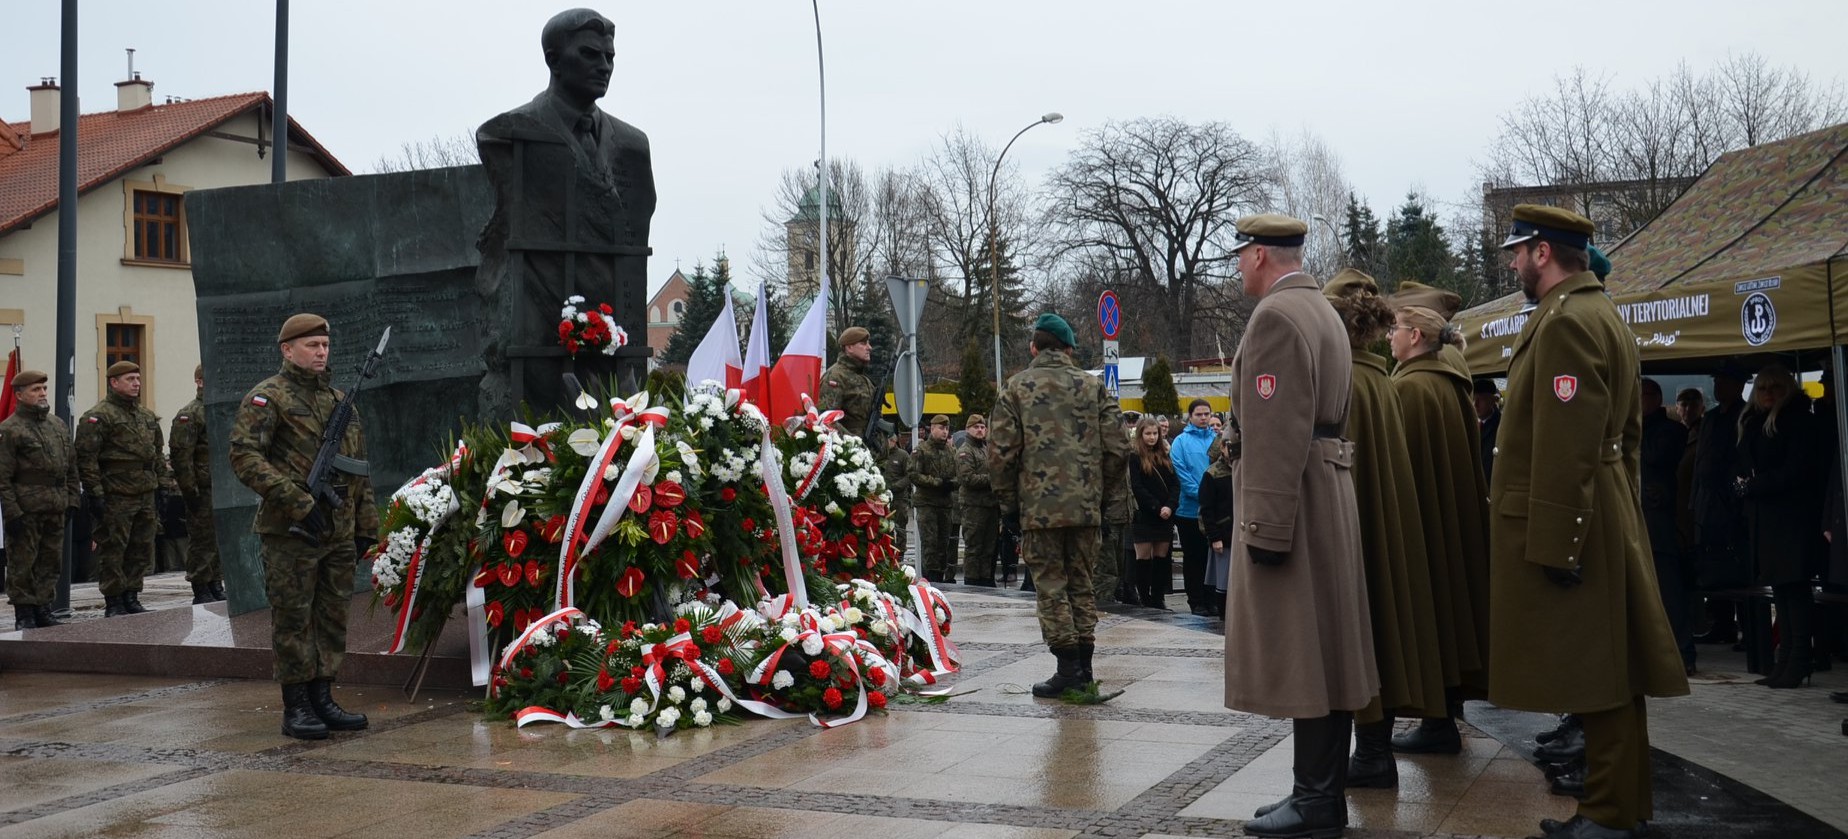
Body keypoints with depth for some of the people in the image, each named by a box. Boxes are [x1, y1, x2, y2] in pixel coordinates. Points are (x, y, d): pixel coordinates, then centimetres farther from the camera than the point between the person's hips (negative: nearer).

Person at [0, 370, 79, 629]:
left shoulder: (58, 425, 15)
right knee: (22, 564, -1)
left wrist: (72, 500, 12)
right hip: (26, 511, -6)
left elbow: (72, 467, 20)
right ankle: (24, 615, 6)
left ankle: (43, 610, 19)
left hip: (55, 510, 6)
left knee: (51, 562, 10)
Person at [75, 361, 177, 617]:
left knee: (141, 550, 10)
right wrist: (95, 493, -16)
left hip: (145, 495, 7)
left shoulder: (147, 416, 17)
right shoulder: (98, 417, -7)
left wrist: (162, 484, 16)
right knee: (112, 551, -3)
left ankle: (131, 597, 19)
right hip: (115, 497, -7)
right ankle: (113, 603, 3)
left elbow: (158, 454, 24)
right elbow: (86, 458, -12)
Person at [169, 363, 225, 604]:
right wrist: (189, 490, -17)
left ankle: (216, 586, 20)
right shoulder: (189, 415, -9)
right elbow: (180, 455, -14)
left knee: (219, 540, 12)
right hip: (203, 491, -8)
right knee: (201, 540, -2)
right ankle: (201, 591, 3)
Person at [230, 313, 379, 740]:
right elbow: (244, 457, -16)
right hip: (290, 532, -6)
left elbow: (359, 470, 21)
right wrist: (298, 503, -22)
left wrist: (366, 526, 15)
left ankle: (322, 700, 18)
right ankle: (295, 708, 5)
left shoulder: (341, 400, 17)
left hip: (339, 532, 7)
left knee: (332, 617, 10)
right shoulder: (266, 398, -4)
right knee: (293, 620, -1)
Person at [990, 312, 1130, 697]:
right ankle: (1083, 666, 16)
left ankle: (1067, 667, -1)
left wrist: (1009, 501, 6)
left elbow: (1001, 451, -5)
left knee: (1051, 585, 3)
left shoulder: (1016, 387, 0)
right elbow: (1116, 448, 3)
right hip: (1086, 505, 3)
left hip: (1039, 505, -3)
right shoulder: (1093, 385, 7)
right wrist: (1108, 498, 13)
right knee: (1080, 582, 13)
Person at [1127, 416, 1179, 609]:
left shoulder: (1165, 456, 14)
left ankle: (1158, 598, 9)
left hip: (1165, 515, 5)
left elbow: (1175, 484, 8)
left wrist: (1170, 506, -9)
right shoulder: (1134, 457, -3)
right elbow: (1137, 488, -10)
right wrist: (1157, 508, -15)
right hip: (1143, 515, -5)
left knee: (1161, 557, 5)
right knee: (1144, 557, -1)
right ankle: (1144, 598, 3)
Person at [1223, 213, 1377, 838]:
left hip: (1291, 500, -10)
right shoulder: (1322, 312, 18)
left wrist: (1264, 526, -22)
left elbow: (1279, 430, -21)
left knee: (1299, 649, -6)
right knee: (1323, 648, 12)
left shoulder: (1276, 314, -13)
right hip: (1325, 497, 10)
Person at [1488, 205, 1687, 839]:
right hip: (1603, 519, 10)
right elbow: (1625, 431, 21)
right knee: (1605, 668, 14)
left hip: (1566, 524, -10)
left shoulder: (1565, 321, -17)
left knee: (1593, 674, -4)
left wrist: (1553, 543, -22)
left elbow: (1566, 446, -23)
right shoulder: (1603, 314, 17)